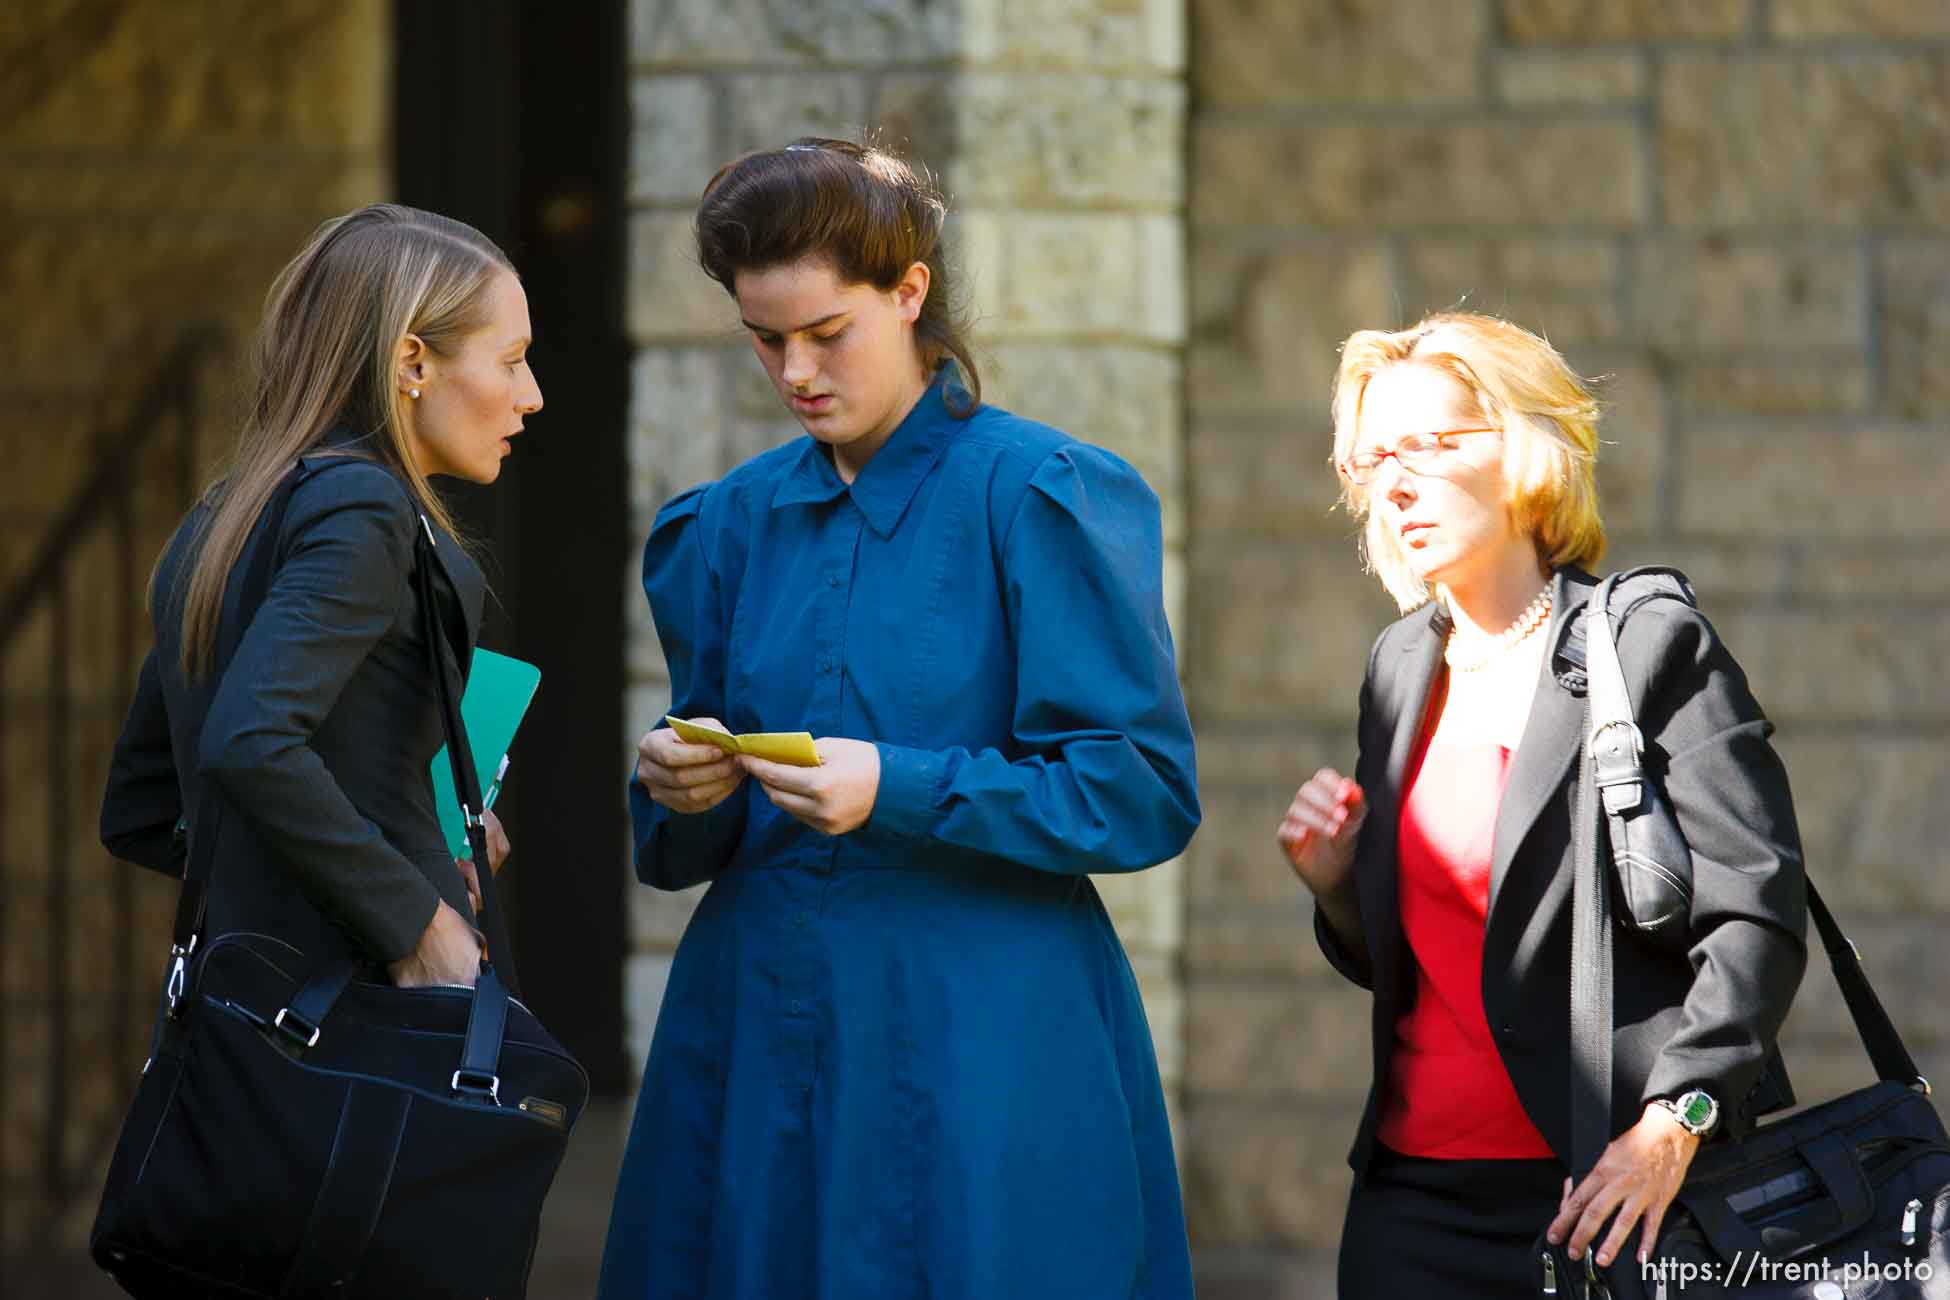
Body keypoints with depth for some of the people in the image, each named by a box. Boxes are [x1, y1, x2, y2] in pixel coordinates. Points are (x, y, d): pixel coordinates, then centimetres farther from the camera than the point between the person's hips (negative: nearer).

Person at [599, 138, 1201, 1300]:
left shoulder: (1038, 497, -5)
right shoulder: (738, 520, 12)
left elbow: (1148, 795, -10)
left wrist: (903, 793, -18)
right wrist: (686, 793, -7)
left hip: (974, 1056, -5)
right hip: (759, 1030, 5)